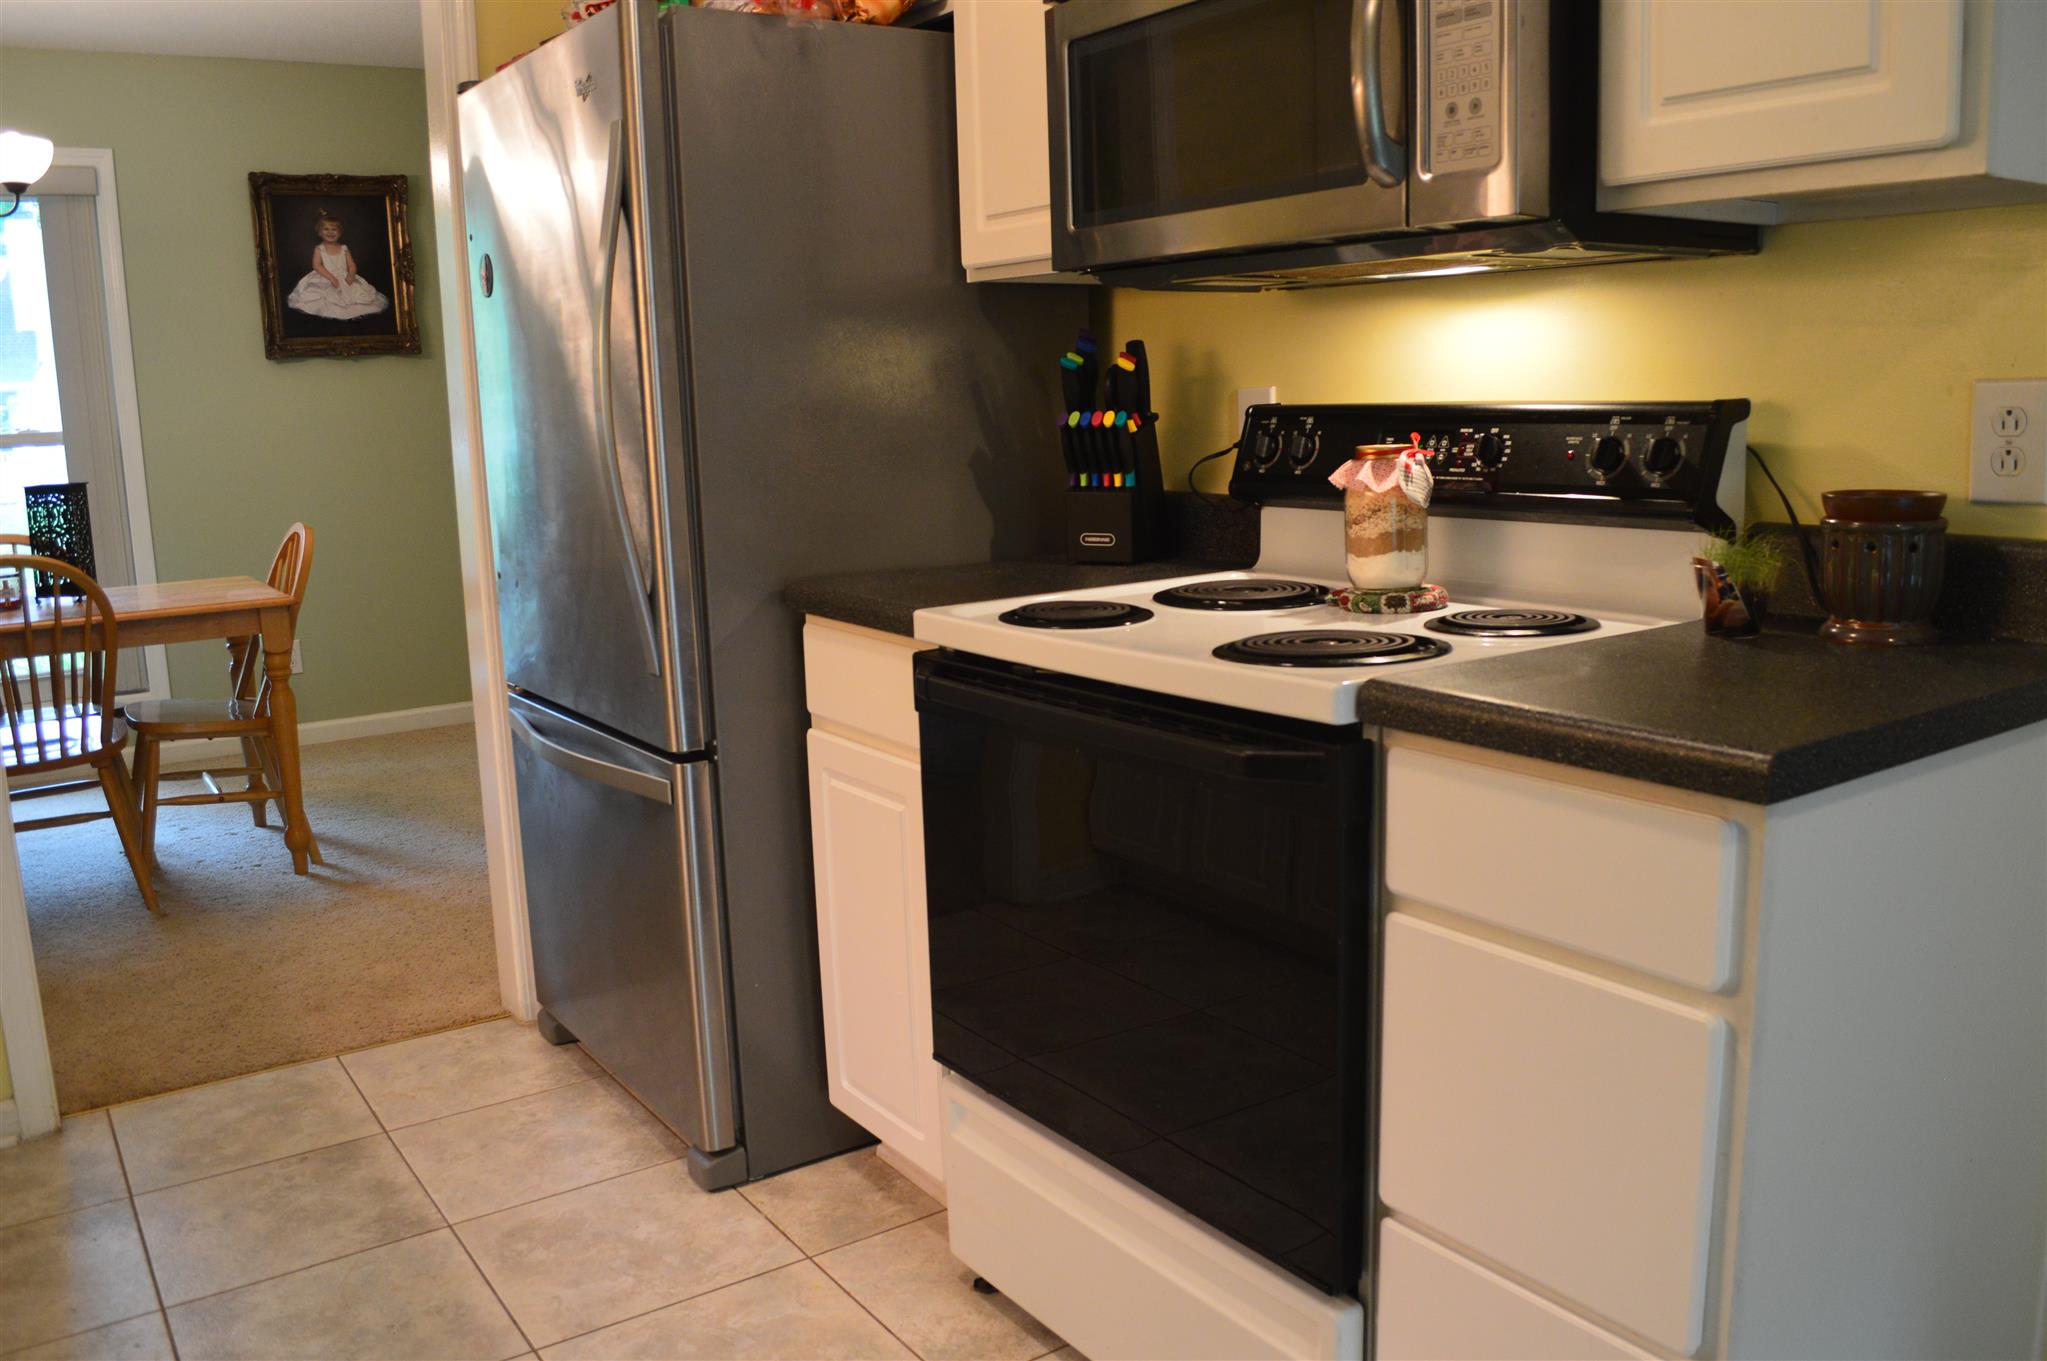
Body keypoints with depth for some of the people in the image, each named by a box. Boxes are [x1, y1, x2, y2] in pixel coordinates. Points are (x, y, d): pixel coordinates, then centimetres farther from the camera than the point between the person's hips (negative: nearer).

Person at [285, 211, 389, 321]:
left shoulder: (344, 249, 14)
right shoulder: (319, 249, 7)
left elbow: (351, 265, 8)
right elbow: (317, 265, -6)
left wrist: (351, 275, -17)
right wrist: (331, 277, -20)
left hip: (344, 280, 3)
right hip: (325, 281, -3)